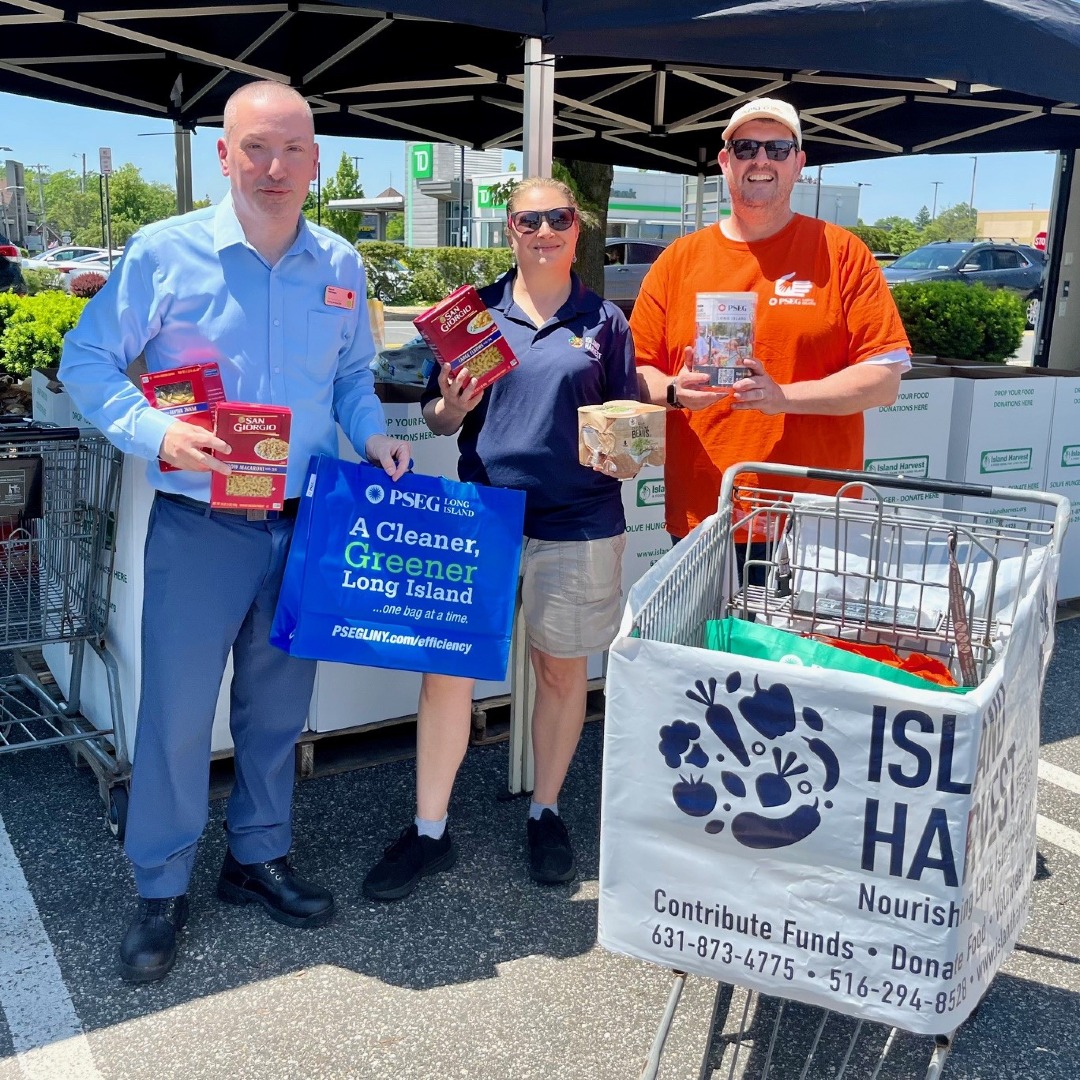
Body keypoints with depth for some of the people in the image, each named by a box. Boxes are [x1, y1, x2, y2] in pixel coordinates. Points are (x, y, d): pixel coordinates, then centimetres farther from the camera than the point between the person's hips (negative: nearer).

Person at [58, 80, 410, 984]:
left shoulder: (341, 267, 5)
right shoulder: (164, 252, -7)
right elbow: (87, 361, -3)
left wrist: (373, 435, -3)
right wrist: (156, 433, -20)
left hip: (305, 525, 4)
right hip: (199, 526, -3)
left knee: (278, 705, 15)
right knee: (177, 710, 2)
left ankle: (259, 857, 35)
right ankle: (163, 889, 22)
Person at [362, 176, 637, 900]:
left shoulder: (604, 321, 6)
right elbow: (438, 419, 9)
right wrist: (453, 404, -12)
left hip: (578, 521, 0)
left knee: (562, 671, 11)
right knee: (445, 665, -3)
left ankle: (546, 814, 31)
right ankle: (430, 833, 12)